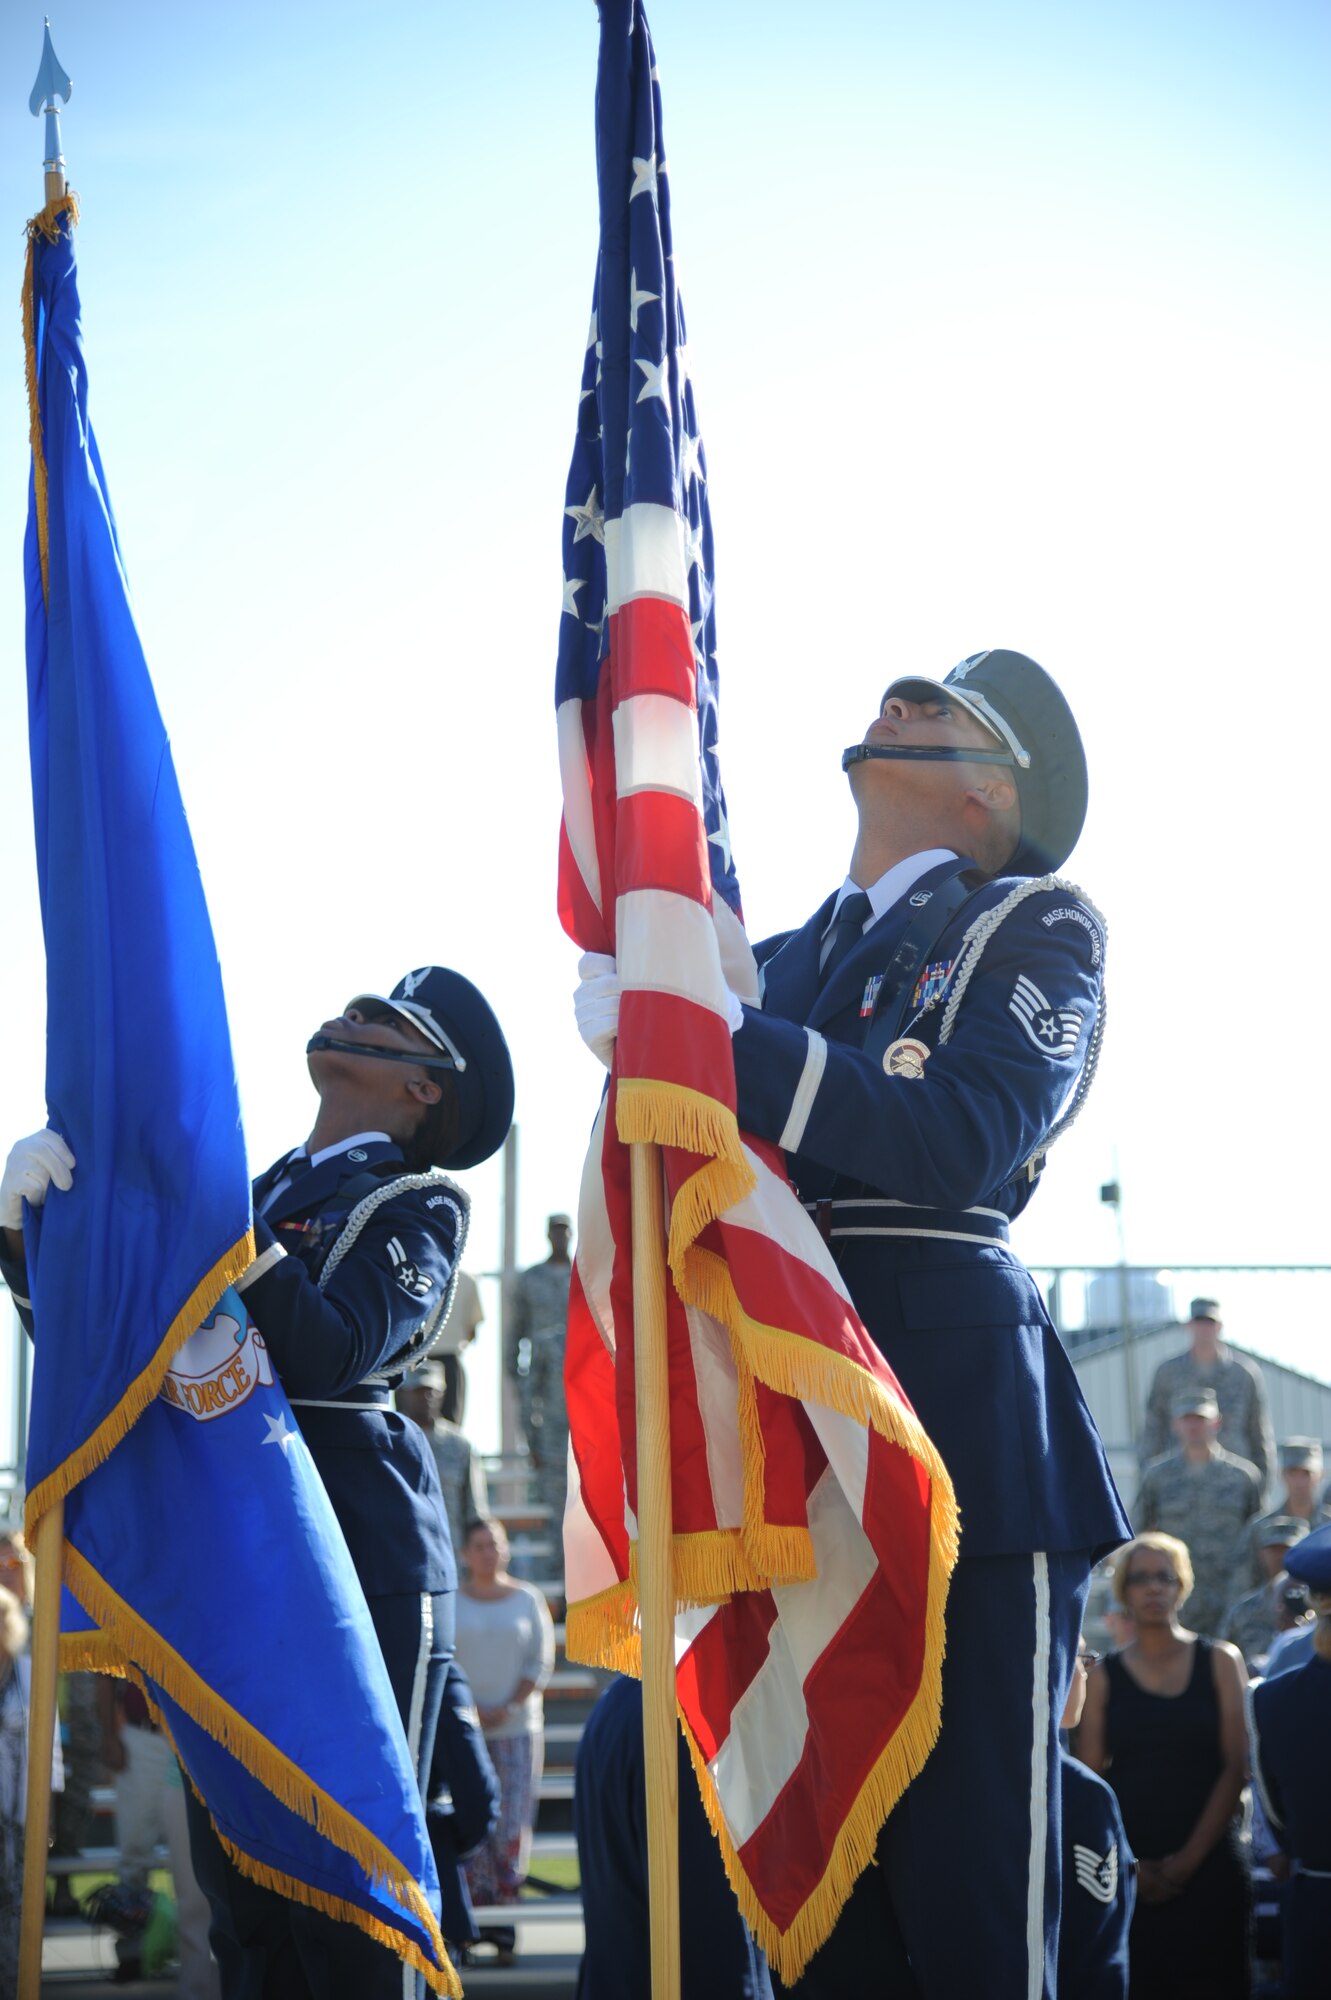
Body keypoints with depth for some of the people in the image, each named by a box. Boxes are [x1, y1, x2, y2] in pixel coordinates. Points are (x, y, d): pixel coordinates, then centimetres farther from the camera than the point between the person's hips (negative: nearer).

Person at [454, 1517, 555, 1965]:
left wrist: (508, 1708, -8)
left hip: (517, 1726, 0)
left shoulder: (527, 1600, 5)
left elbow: (541, 1662, 4)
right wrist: (466, 1710, -10)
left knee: (514, 1821, -4)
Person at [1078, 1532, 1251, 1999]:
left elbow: (1235, 1767, 0)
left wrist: (1189, 1859, -7)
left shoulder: (1219, 1662, 6)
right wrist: (1128, 1864, -9)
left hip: (1210, 1868, 0)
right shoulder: (1105, 1677, 8)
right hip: (1128, 1875, 0)